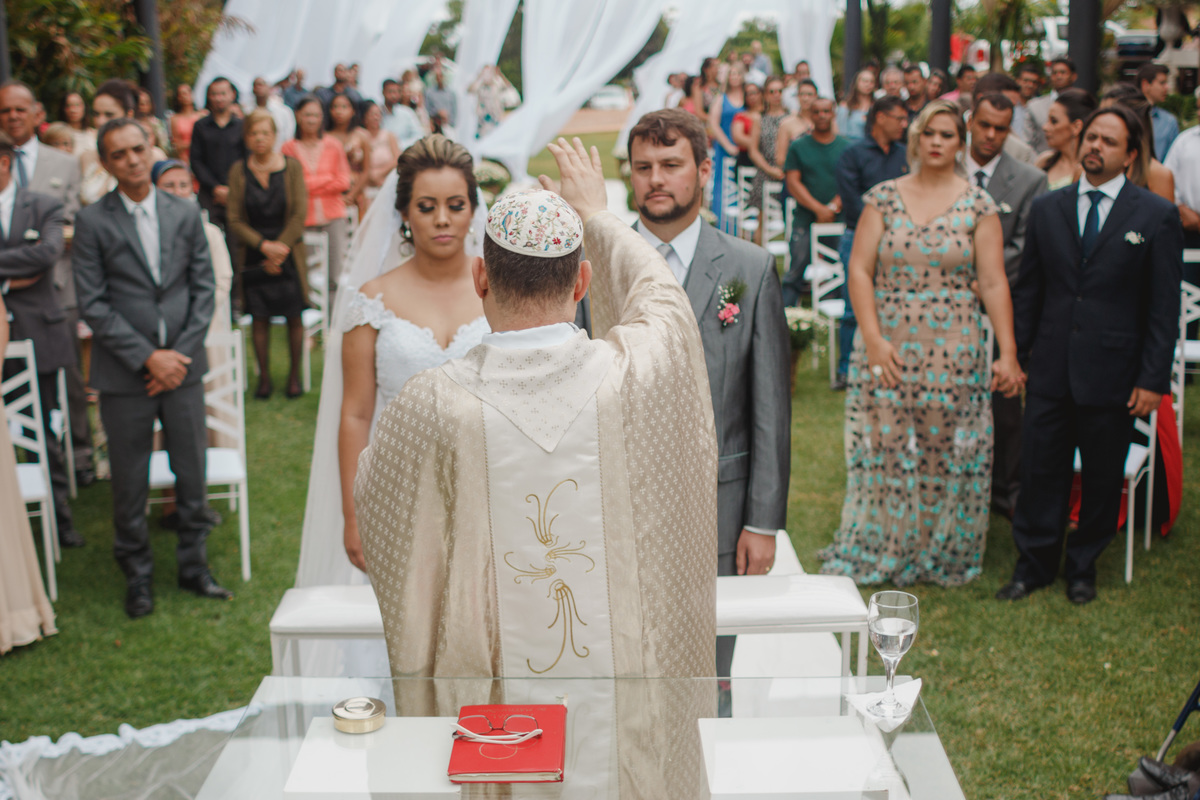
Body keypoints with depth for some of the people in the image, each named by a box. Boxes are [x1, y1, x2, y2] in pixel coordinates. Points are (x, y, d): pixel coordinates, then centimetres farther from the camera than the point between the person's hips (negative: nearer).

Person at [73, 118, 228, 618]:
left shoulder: (185, 214, 6)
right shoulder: (92, 222, -3)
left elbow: (203, 289, 5)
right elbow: (93, 304, -7)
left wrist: (182, 353, -6)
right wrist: (147, 357, -13)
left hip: (183, 367, 2)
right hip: (124, 374, -2)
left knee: (193, 474, 9)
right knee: (129, 483, 6)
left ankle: (194, 567, 25)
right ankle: (137, 575, 23)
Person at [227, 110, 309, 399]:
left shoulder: (291, 166, -2)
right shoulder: (238, 171, 1)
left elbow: (299, 214, -4)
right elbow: (235, 220, 0)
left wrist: (279, 249, -9)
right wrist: (264, 245, -12)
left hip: (289, 252, -1)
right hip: (254, 256, 1)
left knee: (294, 318, 1)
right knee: (259, 318, 2)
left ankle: (294, 375, 14)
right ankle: (264, 377, 12)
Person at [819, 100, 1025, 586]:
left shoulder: (978, 207, 2)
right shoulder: (883, 198, 4)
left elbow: (993, 283, -1)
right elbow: (858, 270, 0)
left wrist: (1007, 353, -7)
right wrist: (873, 339, -9)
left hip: (953, 354, 0)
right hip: (887, 349, 1)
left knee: (945, 452, 3)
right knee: (882, 448, 0)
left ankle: (940, 556, 17)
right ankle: (876, 551, 15)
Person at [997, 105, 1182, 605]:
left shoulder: (1156, 216, -1)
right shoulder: (1047, 209, 8)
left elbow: (1164, 307, -3)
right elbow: (1027, 291, 12)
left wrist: (1153, 379, -7)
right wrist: (1014, 355, 5)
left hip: (1112, 372, -2)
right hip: (1051, 371, 2)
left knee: (1102, 478, 9)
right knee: (1041, 471, 6)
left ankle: (1083, 567, 27)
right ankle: (1034, 564, 22)